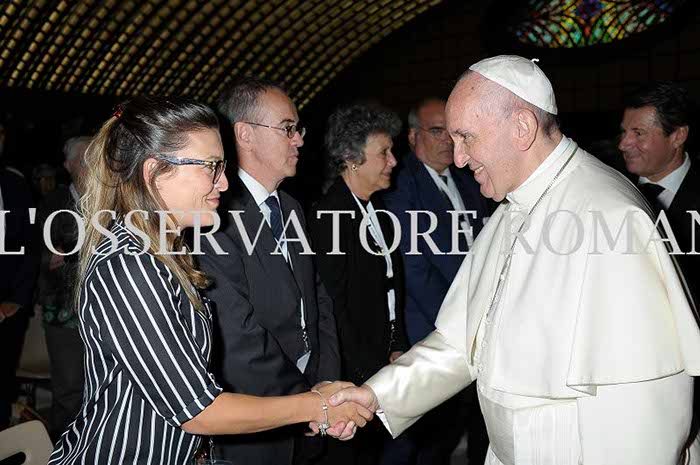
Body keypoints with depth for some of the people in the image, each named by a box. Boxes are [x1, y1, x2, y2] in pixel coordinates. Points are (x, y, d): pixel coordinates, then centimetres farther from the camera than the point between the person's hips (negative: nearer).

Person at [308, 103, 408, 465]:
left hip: (384, 360, 7)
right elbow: (336, 306, -20)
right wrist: (370, 372, -14)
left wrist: (398, 348, 5)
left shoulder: (377, 207, 5)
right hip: (352, 371, -7)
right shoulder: (326, 215, -21)